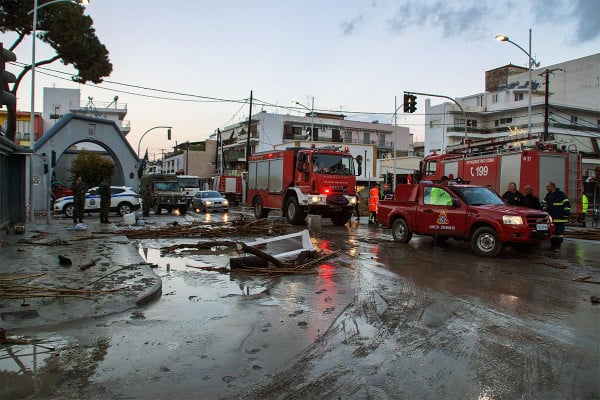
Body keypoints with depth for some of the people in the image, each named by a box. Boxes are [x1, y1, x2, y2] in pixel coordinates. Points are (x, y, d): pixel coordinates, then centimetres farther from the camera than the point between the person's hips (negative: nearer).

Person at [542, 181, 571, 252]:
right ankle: (553, 246, 15)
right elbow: (543, 203, 29)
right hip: (551, 218, 6)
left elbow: (567, 204, -8)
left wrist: (567, 214, -12)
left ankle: (558, 246, -1)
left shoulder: (561, 194, -5)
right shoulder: (548, 195, 16)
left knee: (559, 232, -6)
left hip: (559, 218, -6)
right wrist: (544, 208, 11)